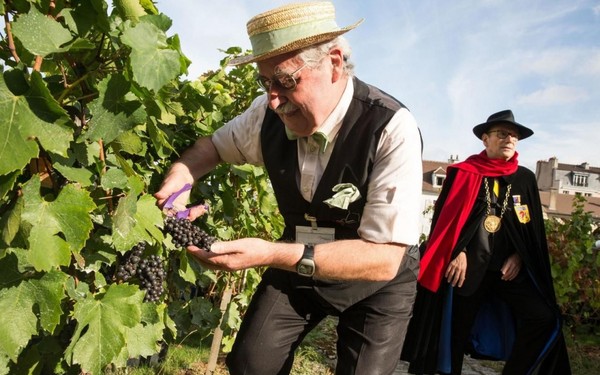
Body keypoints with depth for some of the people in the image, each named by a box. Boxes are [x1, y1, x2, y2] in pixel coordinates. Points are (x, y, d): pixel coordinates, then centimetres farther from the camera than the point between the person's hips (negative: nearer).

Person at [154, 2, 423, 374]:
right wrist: (179, 176, -19)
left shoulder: (392, 129, -31)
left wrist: (271, 255, -43)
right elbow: (213, 145, 5)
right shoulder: (270, 114, -16)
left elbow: (385, 258, -34)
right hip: (300, 262, 4)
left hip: (379, 278, -3)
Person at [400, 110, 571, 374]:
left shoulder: (526, 179, 10)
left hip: (509, 266, 3)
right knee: (457, 328, 5)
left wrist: (519, 256, -2)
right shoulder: (465, 172, 1)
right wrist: (457, 252, -11)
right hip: (468, 266, -2)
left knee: (544, 318, -15)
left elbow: (534, 227, 12)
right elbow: (445, 218, -2)